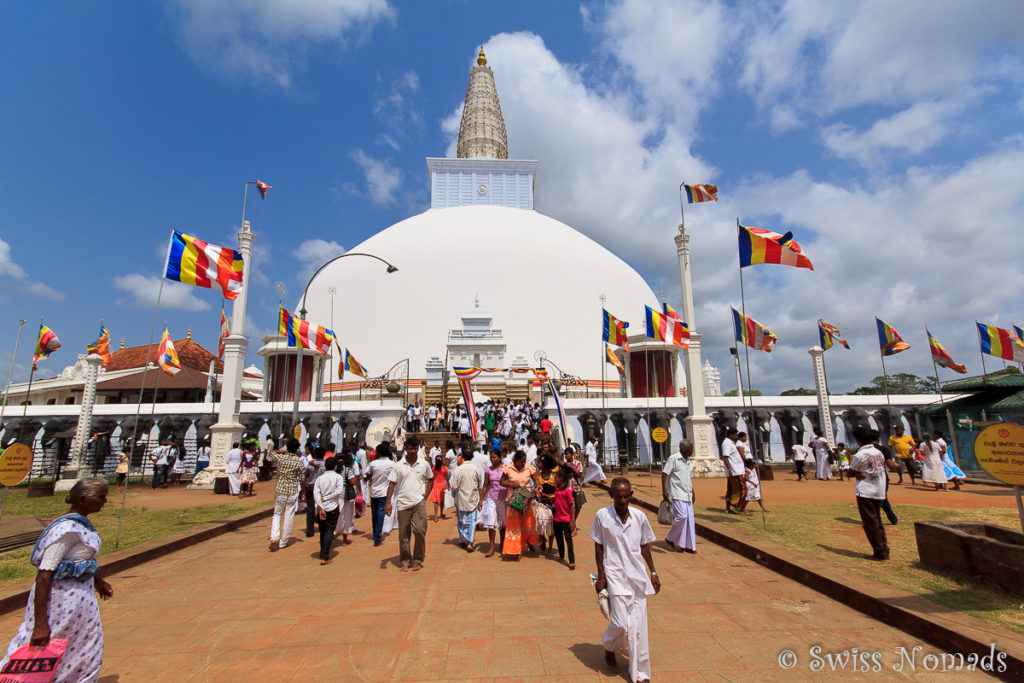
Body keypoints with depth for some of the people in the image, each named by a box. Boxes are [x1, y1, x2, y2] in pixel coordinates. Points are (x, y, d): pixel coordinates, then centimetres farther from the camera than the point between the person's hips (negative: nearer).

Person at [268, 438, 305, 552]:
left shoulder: (280, 457, -5)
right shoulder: (299, 460, -11)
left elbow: (271, 454, 20)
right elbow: (301, 479, -6)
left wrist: (284, 451, 21)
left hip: (280, 490, 2)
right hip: (293, 492, -2)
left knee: (277, 515, 17)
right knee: (288, 517, 8)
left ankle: (274, 538, -2)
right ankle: (283, 543, 15)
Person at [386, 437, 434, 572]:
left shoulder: (424, 464, 3)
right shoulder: (399, 465, 0)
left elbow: (431, 480, 17)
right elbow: (392, 483, 1)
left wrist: (426, 494, 4)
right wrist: (388, 502, -7)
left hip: (419, 503, 0)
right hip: (403, 504, 0)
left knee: (420, 530, -8)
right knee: (404, 534, 7)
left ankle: (417, 559, 10)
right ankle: (405, 561, 23)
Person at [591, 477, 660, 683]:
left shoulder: (639, 517, -1)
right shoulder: (602, 515, -9)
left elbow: (644, 546, 11)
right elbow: (598, 548, -3)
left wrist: (653, 572, 11)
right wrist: (601, 577, -3)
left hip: (637, 575, 3)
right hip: (615, 575, -3)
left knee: (638, 626, 5)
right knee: (621, 623, -6)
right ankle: (608, 646, 28)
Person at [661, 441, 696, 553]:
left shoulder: (689, 461, 14)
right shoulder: (673, 458, -10)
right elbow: (664, 474, -11)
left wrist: (692, 492, 21)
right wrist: (664, 490, -16)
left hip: (687, 494, 8)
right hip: (677, 494, -8)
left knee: (689, 519, 4)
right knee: (681, 516, -14)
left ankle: (687, 545, 13)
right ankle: (670, 539, 5)